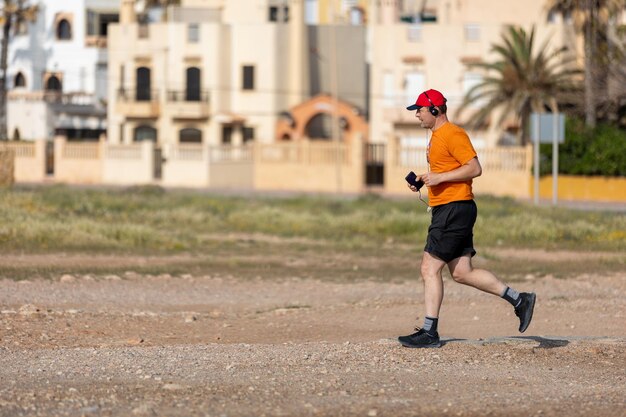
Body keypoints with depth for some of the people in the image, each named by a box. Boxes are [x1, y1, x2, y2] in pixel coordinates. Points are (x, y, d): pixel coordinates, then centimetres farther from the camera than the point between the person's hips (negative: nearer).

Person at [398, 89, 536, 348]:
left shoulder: (453, 134, -12)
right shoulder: (436, 136, 20)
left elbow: (474, 168, -18)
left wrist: (439, 177, -20)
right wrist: (423, 180, 13)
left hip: (455, 208, -10)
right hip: (445, 210, 10)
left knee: (430, 268, -9)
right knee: (462, 273, 7)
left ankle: (429, 332, -6)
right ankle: (519, 300, 12)